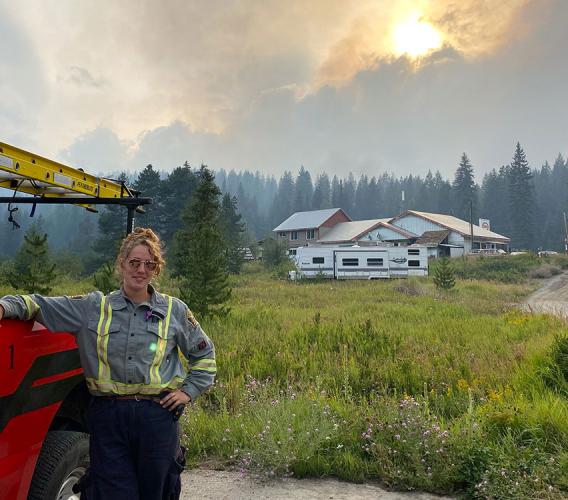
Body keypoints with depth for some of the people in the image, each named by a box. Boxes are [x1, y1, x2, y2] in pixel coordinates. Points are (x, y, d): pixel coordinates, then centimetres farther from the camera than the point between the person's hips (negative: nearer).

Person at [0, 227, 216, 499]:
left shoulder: (175, 310, 5)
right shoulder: (93, 306, 6)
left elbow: (204, 354, 14)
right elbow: (41, 305, 3)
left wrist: (189, 391, 5)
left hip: (158, 416, 0)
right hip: (108, 416, 0)